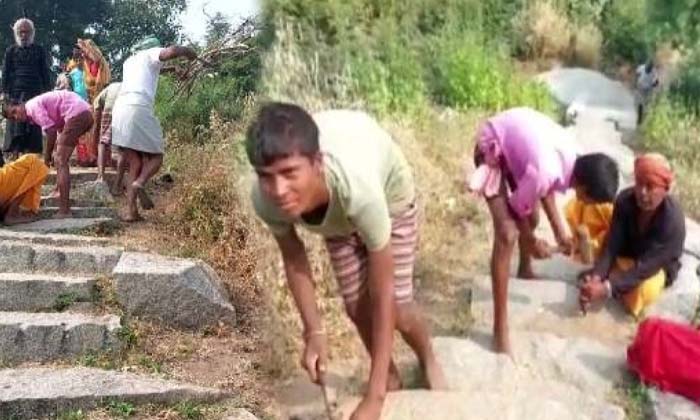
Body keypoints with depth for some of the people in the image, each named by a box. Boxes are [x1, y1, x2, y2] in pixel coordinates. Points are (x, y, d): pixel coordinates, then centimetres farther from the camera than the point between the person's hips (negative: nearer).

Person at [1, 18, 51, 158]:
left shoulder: (39, 50, 10)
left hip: (35, 92, 0)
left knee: (33, 125, -3)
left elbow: (45, 72, 10)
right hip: (16, 93, 0)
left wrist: (47, 91, 2)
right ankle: (15, 156, -1)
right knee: (15, 124, -3)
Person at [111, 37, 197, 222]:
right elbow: (171, 51, -8)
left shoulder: (129, 61, 32)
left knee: (135, 164, 9)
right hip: (138, 109, -6)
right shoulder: (151, 54, 13)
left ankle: (131, 210, -2)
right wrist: (187, 51, 11)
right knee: (155, 157, 6)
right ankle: (139, 184, -24)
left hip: (120, 110, 6)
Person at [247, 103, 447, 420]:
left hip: (389, 194, -3)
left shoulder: (358, 187, -49)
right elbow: (293, 257, -13)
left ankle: (429, 361, 31)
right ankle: (392, 378, 32)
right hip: (336, 213, 3)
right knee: (356, 306, 3)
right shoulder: (266, 200, -37)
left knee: (396, 307, -4)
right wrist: (314, 332, -16)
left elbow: (383, 295, -40)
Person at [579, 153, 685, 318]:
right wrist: (596, 277, -42)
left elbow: (646, 267, -38)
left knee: (646, 291, -38)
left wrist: (606, 289, -49)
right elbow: (612, 244, -25)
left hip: (658, 266, -3)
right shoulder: (625, 199, -24)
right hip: (627, 252, 4)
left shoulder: (673, 222, -36)